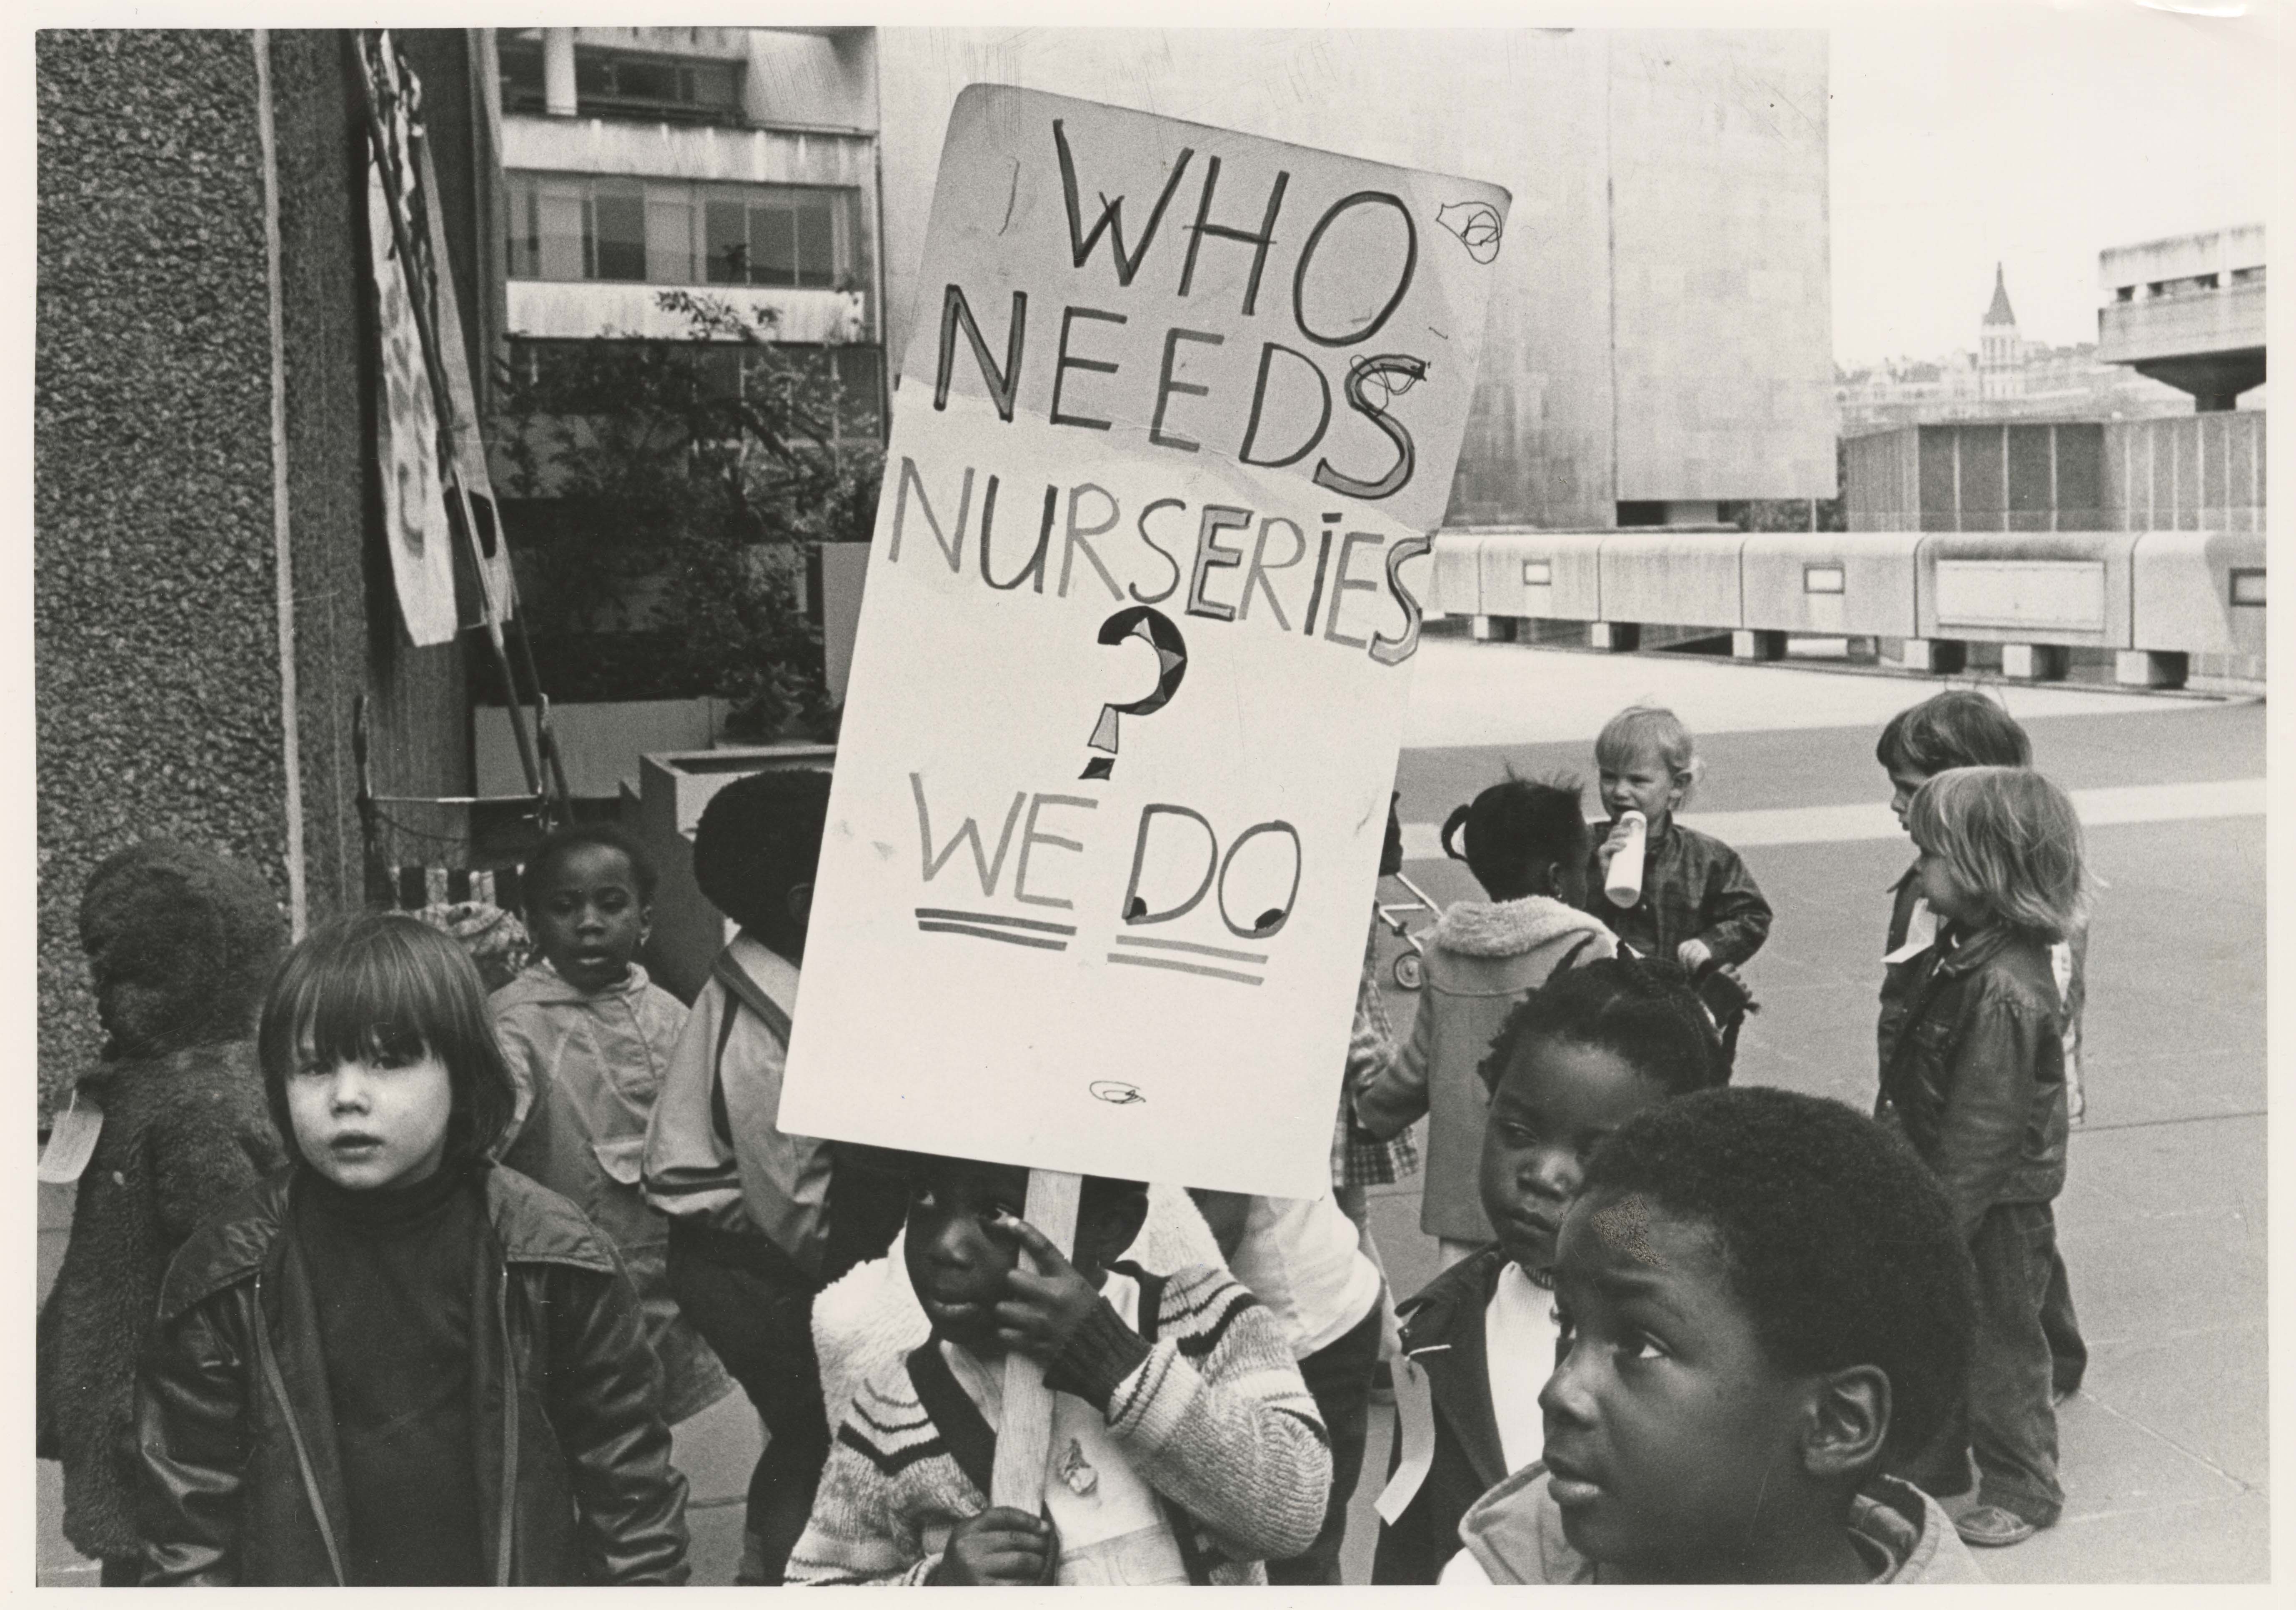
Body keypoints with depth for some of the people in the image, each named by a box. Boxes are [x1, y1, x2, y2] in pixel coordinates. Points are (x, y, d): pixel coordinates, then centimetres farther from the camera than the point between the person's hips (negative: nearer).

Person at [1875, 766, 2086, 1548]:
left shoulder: (2004, 991, -31)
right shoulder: (1959, 948, -1)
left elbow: (1981, 1134, -27)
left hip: (1996, 1206, -9)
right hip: (1943, 1185, 9)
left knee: (1999, 1345, 11)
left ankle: (2021, 1490, 31)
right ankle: (1932, 1463, 41)